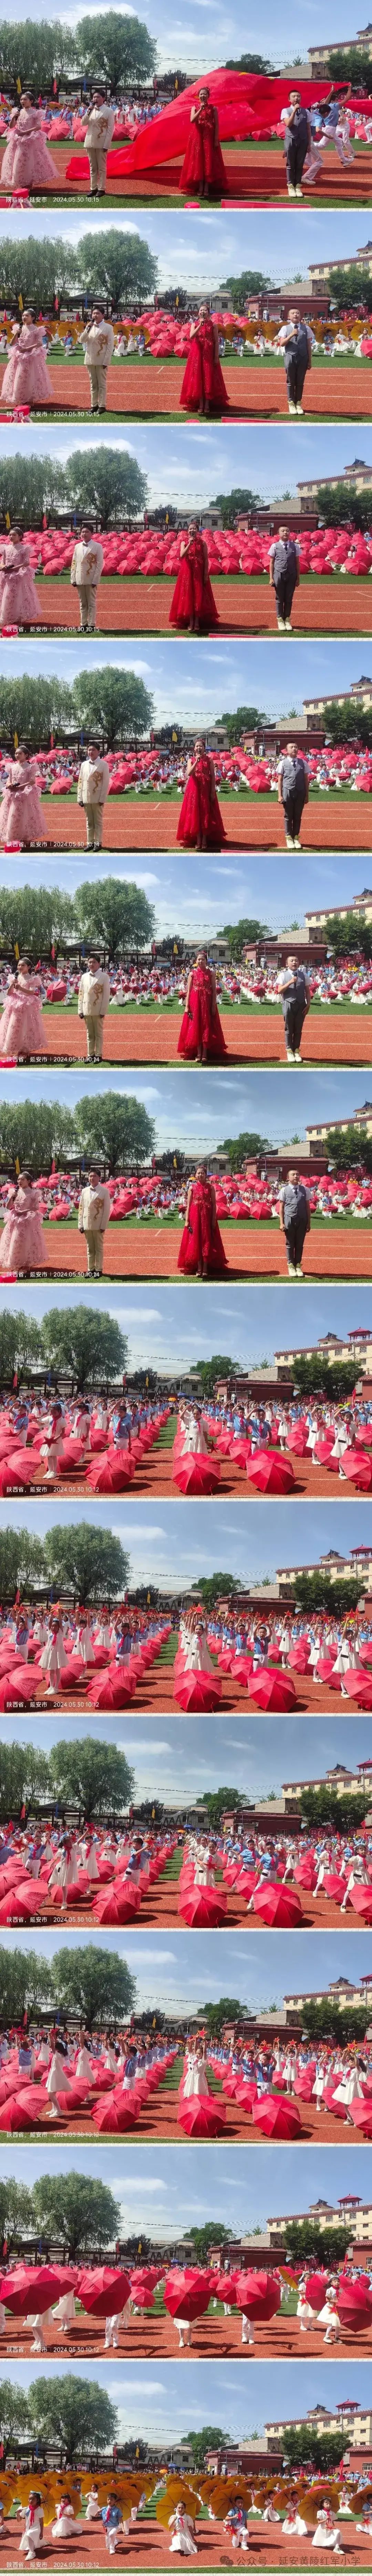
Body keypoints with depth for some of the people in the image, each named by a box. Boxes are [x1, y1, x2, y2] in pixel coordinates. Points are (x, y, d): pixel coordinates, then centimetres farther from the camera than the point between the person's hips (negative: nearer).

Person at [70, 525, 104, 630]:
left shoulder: (98, 547, -4)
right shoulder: (78, 546, 10)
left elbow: (100, 564, -7)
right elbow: (74, 563, 11)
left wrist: (96, 580, -13)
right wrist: (73, 579, 4)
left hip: (91, 579, -4)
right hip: (80, 580, 4)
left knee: (92, 603, 1)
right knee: (83, 603, 10)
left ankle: (91, 625, 5)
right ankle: (84, 624, 15)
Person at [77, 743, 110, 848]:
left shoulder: (104, 765, -4)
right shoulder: (84, 765, 8)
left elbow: (106, 783, -6)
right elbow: (81, 782, 10)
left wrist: (103, 799, -11)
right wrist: (80, 798, 4)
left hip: (98, 798, -4)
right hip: (87, 798, 4)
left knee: (98, 822, 3)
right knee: (89, 822, 9)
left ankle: (98, 843, 8)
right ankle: (90, 842, 15)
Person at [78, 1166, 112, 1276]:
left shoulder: (105, 1192, -3)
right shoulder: (84, 1191, 8)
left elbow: (107, 1210, -5)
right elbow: (81, 1208, 10)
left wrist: (104, 1225, -10)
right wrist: (80, 1225, 3)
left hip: (98, 1225, -4)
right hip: (87, 1224, 4)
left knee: (99, 1248, 2)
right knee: (90, 1249, 9)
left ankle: (99, 1270, 7)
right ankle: (91, 1269, 14)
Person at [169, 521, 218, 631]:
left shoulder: (202, 543, 0)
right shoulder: (184, 542, 1)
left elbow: (206, 560, 0)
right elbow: (182, 556, -15)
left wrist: (206, 575, -6)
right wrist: (190, 544, -22)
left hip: (199, 573, 0)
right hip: (187, 573, 1)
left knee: (199, 597, 0)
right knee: (188, 596, 1)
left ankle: (197, 622, 9)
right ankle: (191, 622, 8)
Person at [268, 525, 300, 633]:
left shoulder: (295, 546, 5)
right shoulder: (275, 546, 1)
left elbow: (297, 563, 8)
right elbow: (271, 563, 3)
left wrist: (298, 578, 5)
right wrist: (271, 578, -2)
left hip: (292, 575, 1)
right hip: (279, 574, -1)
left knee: (289, 599, 7)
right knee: (280, 599, 5)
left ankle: (288, 620, 16)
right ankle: (280, 621, 13)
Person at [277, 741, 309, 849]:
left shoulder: (303, 763, 5)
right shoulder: (283, 763, 0)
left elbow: (306, 780, 7)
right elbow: (280, 780, 1)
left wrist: (307, 795, 5)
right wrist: (280, 795, -4)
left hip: (300, 793, 2)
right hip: (288, 792, -2)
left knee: (298, 817, 9)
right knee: (288, 816, 5)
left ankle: (296, 838, 18)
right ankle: (289, 838, 13)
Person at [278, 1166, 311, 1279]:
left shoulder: (304, 1190, 6)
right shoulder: (284, 1190, 1)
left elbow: (308, 1207, 8)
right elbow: (281, 1208, 2)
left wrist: (309, 1223, 6)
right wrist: (282, 1223, -4)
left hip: (302, 1220, 2)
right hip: (290, 1219, -2)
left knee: (300, 1244, 9)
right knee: (290, 1244, 5)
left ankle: (298, 1266, 18)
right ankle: (291, 1267, 13)